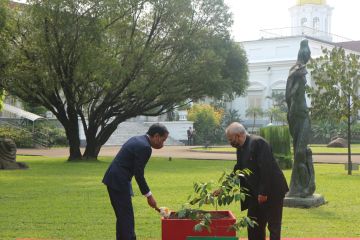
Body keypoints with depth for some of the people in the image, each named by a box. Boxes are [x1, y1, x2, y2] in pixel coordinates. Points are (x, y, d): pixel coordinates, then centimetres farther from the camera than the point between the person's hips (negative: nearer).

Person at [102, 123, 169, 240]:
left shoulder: (137, 140, 13)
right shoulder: (145, 147, -16)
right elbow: (139, 174, -16)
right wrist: (149, 196, -8)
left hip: (113, 179, 10)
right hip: (119, 182, -10)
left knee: (122, 217, 15)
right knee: (127, 218, -5)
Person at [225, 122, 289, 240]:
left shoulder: (258, 142, -18)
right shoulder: (240, 149, 9)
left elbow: (266, 169, -23)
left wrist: (264, 192, -23)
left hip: (272, 191, -9)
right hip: (255, 194, 9)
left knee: (273, 225, 0)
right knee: (253, 225, 12)